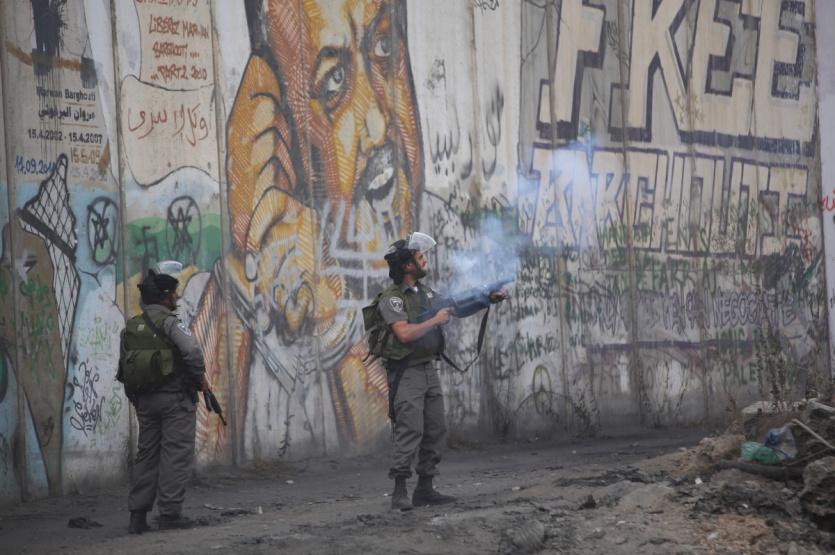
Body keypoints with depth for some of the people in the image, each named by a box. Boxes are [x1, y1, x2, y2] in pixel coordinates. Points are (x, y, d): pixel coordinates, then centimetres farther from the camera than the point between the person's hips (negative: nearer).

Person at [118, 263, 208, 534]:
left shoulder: (130, 328, 8)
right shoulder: (169, 323, -11)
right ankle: (170, 513, -4)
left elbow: (123, 368, 10)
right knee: (176, 453, -1)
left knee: (146, 454, 12)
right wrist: (200, 378, -7)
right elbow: (192, 352, -24)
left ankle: (138, 514, 10)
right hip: (176, 398, -6)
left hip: (145, 400, 6)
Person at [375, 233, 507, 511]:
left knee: (436, 431, 7)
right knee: (410, 431, -15)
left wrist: (488, 300, 11)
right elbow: (405, 333, -25)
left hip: (428, 370, 8)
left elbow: (458, 310, 21)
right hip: (406, 372, -8)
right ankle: (399, 493, -13)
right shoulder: (391, 299, -12)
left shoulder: (425, 292, 13)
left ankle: (425, 489, 13)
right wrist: (435, 321, -15)